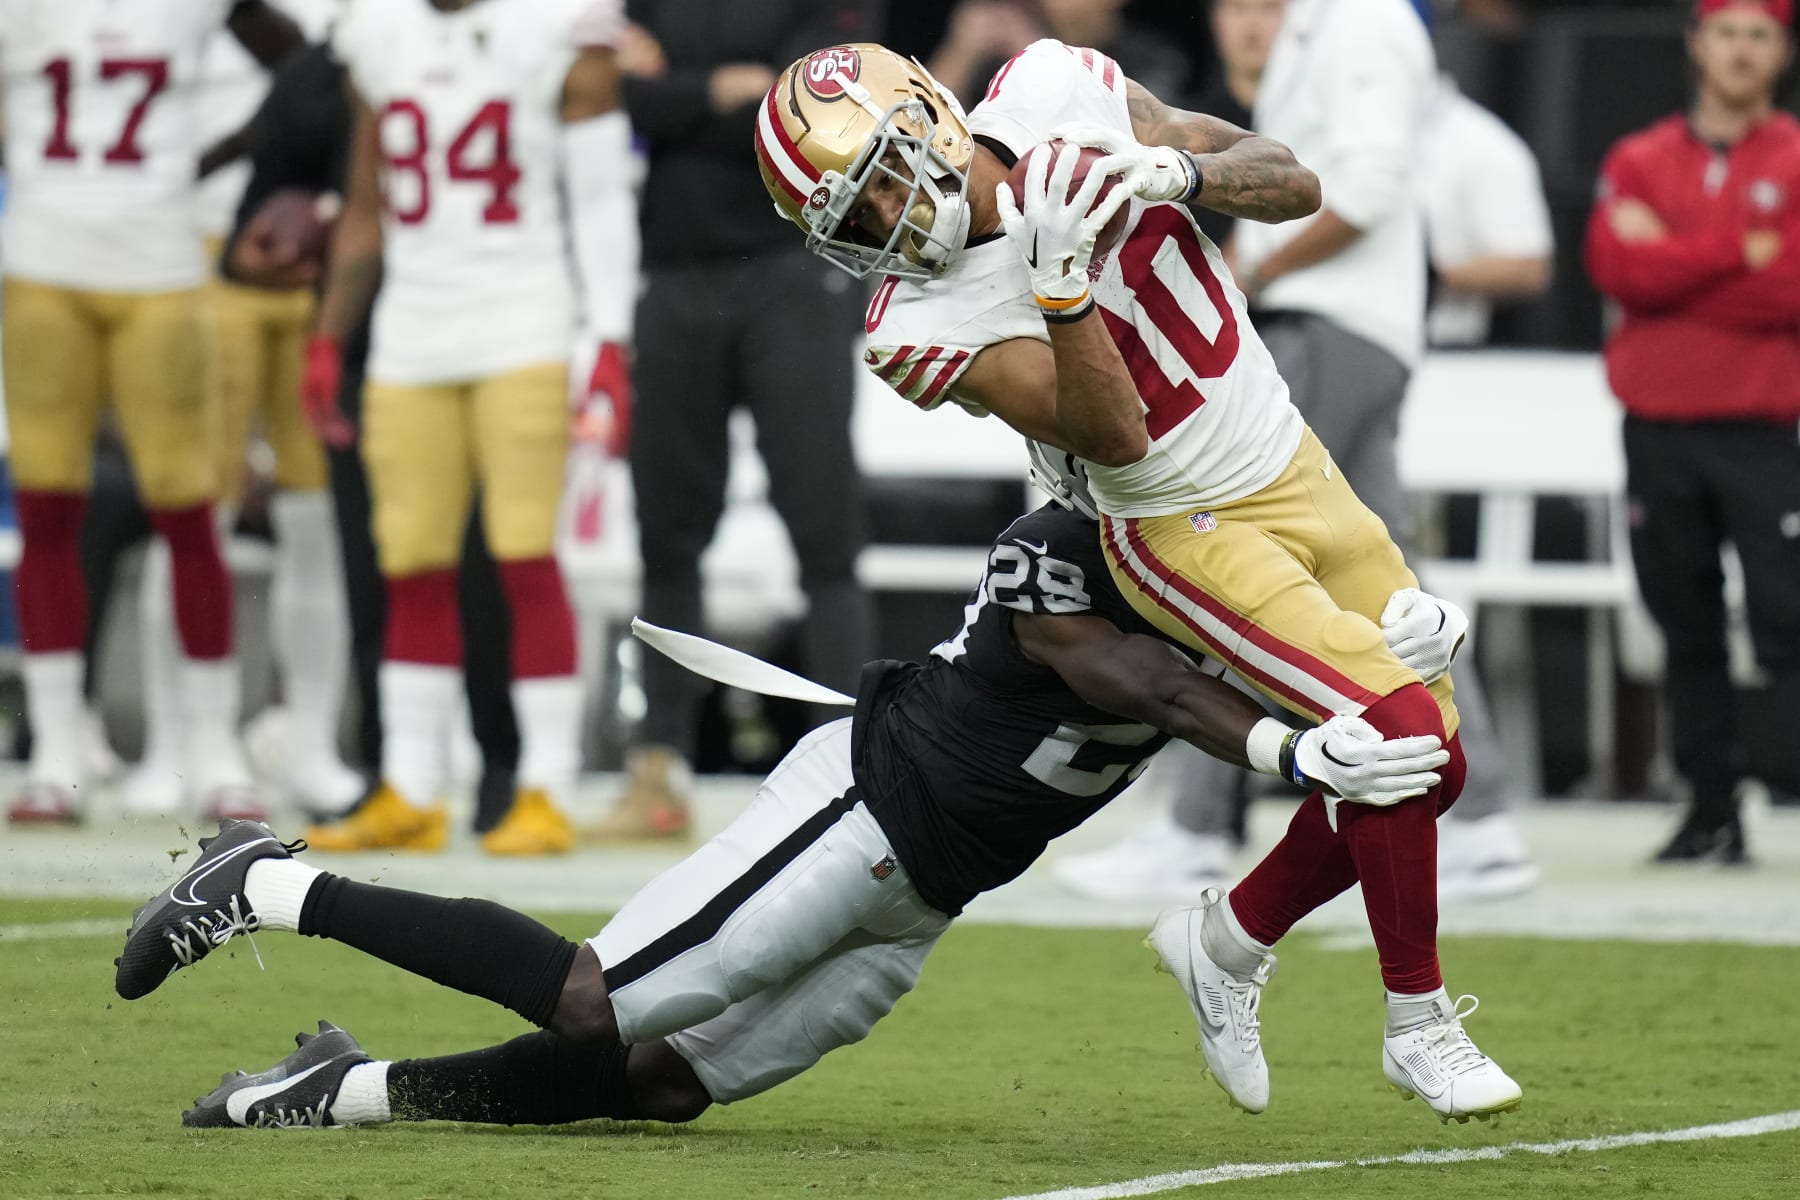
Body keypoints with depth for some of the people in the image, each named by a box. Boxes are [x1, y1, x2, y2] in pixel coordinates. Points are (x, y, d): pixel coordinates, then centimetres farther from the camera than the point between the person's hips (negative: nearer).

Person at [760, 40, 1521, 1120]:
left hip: (1301, 472, 5)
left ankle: (1230, 945, 30)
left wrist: (1182, 172, -26)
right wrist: (1057, 288, -40)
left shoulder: (1063, 100, -10)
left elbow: (1296, 188, -7)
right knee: (1406, 739, -19)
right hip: (1193, 535, -5)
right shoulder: (934, 326, -19)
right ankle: (1420, 1028, -2)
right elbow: (1115, 439, -29)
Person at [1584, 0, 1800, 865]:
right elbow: (1617, 266, -6)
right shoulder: (1639, 163, 12)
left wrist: (1669, 266, -6)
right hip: (1658, 428, 3)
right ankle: (1711, 814, 10)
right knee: (1686, 633, 5)